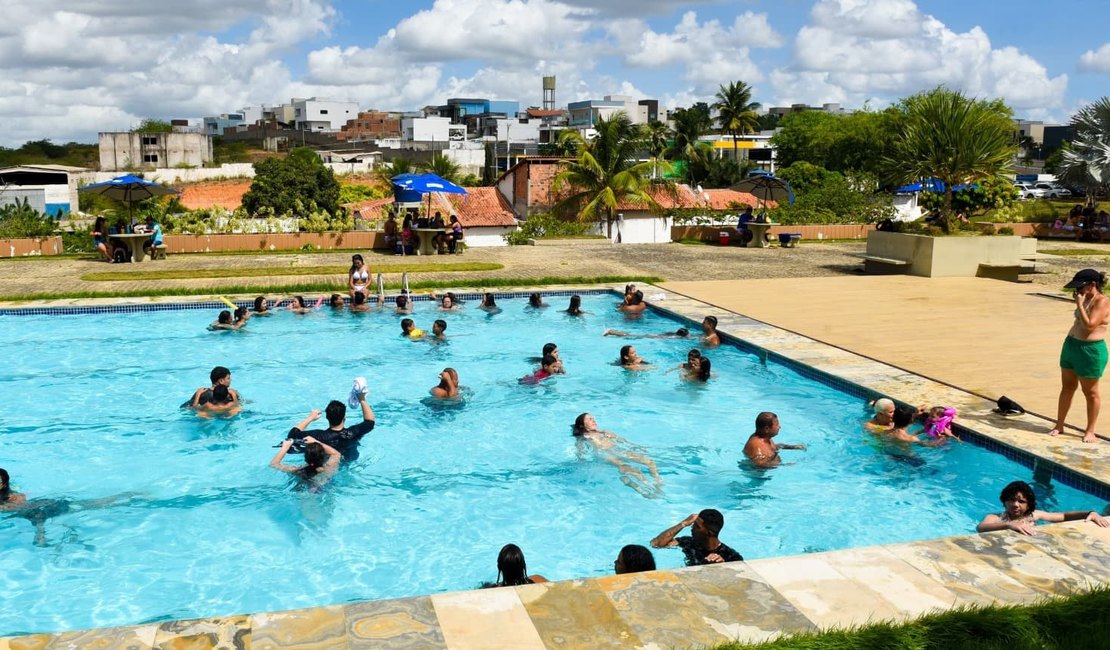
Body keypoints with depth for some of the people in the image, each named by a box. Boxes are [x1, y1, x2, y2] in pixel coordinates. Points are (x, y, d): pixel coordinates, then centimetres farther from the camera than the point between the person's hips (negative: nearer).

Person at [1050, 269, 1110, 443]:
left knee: (1090, 392, 3)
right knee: (1067, 387, 13)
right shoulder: (1086, 299, 11)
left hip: (1090, 350, -9)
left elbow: (1089, 325, -26)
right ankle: (1059, 425, 22)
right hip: (1071, 345, 9)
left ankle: (1090, 431, 14)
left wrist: (1079, 305, -21)